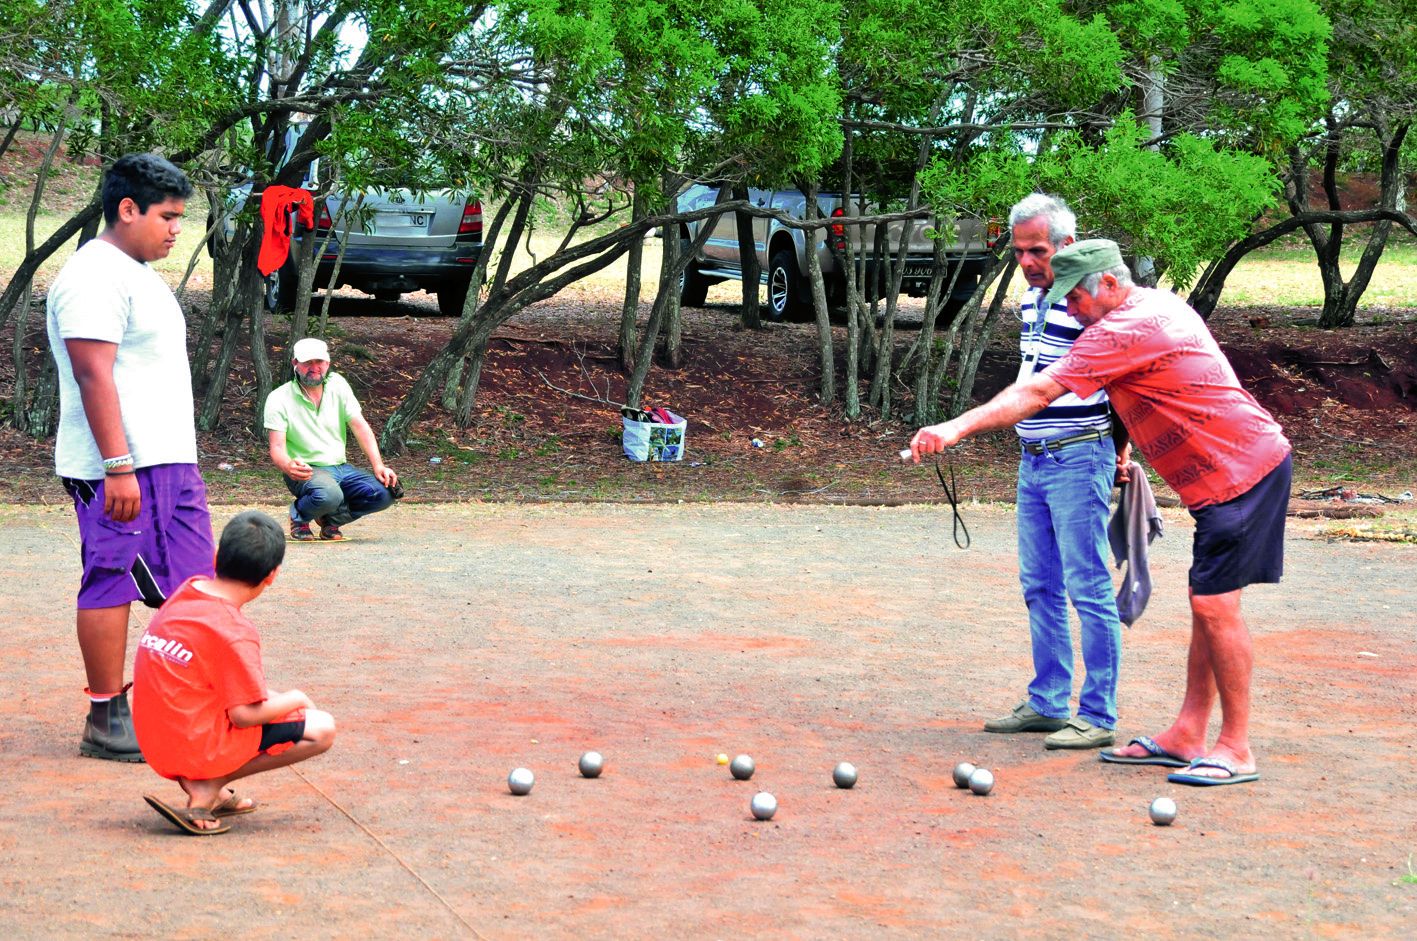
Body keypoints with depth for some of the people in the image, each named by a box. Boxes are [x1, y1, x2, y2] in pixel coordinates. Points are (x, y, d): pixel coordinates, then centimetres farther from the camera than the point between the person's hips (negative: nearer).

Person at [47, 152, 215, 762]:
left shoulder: (138, 274, 20)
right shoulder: (94, 277, -13)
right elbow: (93, 375, -20)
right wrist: (118, 467, -25)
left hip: (168, 462, 10)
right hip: (122, 468, -10)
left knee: (190, 586, 8)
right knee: (112, 585, -5)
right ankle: (106, 721, 1)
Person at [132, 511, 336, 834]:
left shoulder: (186, 591, 5)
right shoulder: (235, 632, -19)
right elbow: (245, 715, -18)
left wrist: (277, 698, 14)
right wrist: (295, 699, -1)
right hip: (198, 749, -9)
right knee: (321, 729, -3)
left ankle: (211, 787, 8)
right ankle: (208, 788, -10)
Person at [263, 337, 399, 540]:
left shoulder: (337, 385, 6)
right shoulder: (279, 399, -6)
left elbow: (360, 426, 2)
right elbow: (277, 448, -12)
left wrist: (378, 466, -11)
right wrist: (289, 467, -37)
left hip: (340, 468, 5)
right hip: (306, 471, -5)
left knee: (384, 492, -20)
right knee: (328, 495, -38)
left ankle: (331, 518, 5)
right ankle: (299, 515, -2)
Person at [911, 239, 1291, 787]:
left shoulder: (1126, 329, -18)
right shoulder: (1160, 306, 12)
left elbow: (1037, 393, -23)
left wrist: (957, 429, -23)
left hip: (1240, 471, -11)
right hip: (1229, 473, 11)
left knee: (1215, 604, -9)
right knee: (1207, 603, 11)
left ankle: (1237, 751, -4)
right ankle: (1186, 736, 14)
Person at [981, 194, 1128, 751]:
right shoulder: (1031, 298, 13)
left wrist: (1118, 449, -11)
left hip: (1079, 461, -9)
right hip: (1033, 460, 9)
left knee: (1088, 589, -6)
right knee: (1040, 586, 13)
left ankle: (1098, 716, -2)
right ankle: (1047, 703, 22)